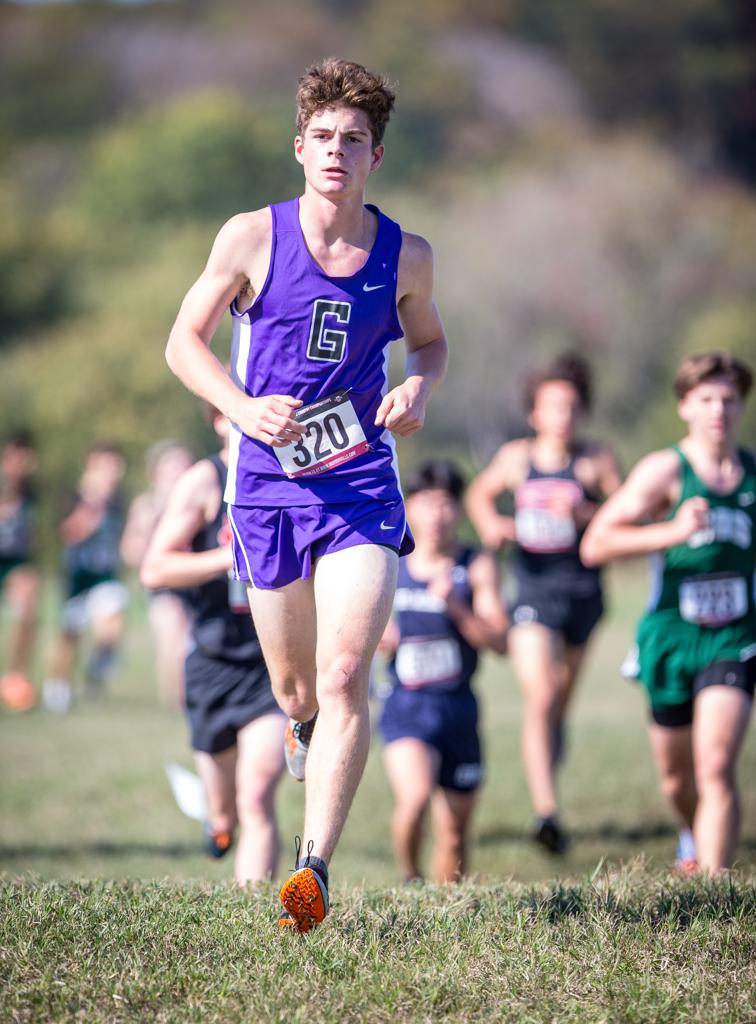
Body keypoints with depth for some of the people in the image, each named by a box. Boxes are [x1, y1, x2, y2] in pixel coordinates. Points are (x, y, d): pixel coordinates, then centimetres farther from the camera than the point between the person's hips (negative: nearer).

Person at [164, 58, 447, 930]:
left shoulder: (406, 257, 0)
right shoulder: (253, 237, -5)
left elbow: (428, 339, 19)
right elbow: (184, 341, 3)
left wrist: (419, 385, -5)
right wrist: (242, 408, -16)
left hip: (361, 483, -1)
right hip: (267, 483, 1)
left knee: (345, 677, -17)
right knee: (294, 687, 12)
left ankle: (316, 868, -19)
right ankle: (305, 724, 51)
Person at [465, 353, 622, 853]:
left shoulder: (596, 460, -1)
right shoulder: (516, 458, 5)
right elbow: (480, 494, 23)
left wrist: (585, 514, -18)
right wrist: (492, 524, 3)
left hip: (580, 591, 1)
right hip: (532, 592, -1)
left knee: (560, 704, 13)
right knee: (540, 699, -17)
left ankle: (546, 798, 35)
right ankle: (546, 810, -26)